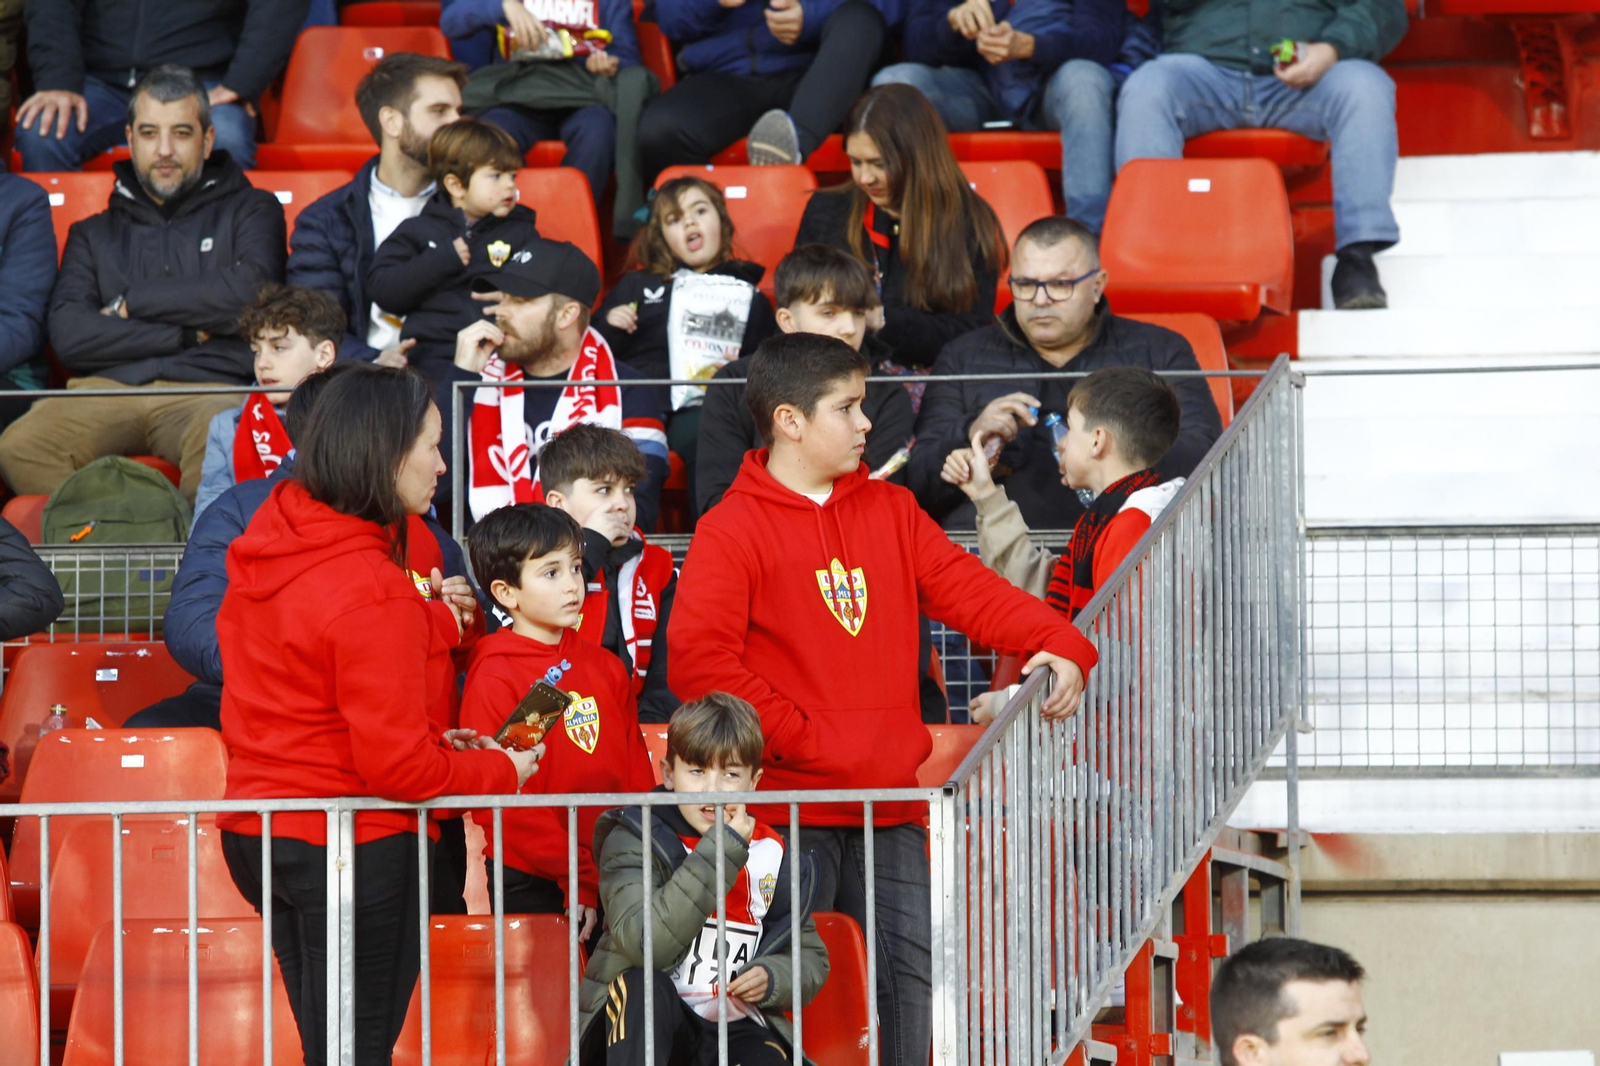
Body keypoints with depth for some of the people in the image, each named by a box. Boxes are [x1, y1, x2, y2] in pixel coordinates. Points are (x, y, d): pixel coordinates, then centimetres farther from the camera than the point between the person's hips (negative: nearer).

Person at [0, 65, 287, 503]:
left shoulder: (249, 210, 21)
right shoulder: (94, 234, 26)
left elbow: (250, 292, -1)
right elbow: (69, 337, 8)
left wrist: (131, 304, 7)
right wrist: (190, 334, 2)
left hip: (207, 390, -3)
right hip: (108, 388, 3)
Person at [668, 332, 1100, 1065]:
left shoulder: (890, 512, 14)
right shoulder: (731, 530, -5)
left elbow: (966, 589, 5)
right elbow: (697, 661, -15)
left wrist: (1055, 644, -12)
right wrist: (795, 736, -15)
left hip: (890, 806, 5)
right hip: (789, 806, -5)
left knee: (912, 973, 4)